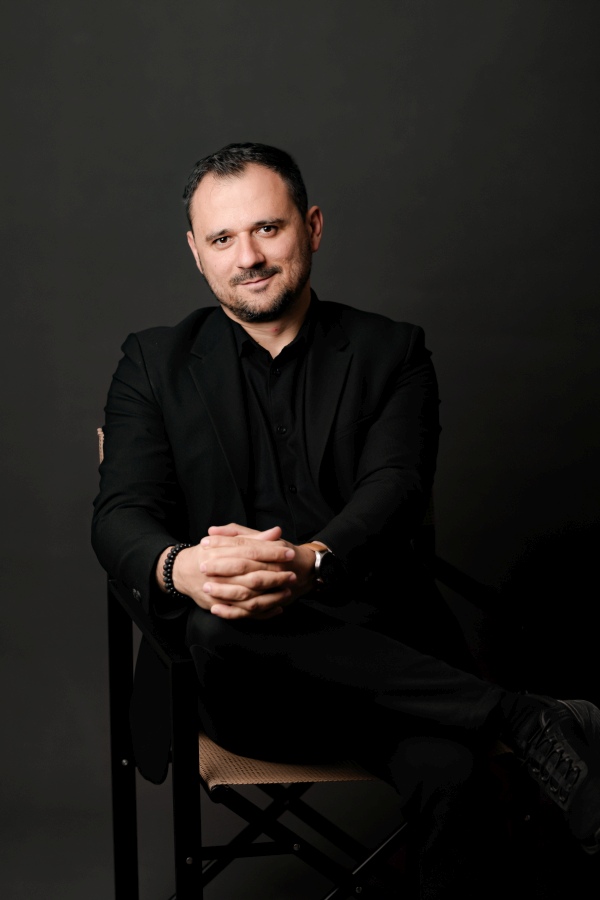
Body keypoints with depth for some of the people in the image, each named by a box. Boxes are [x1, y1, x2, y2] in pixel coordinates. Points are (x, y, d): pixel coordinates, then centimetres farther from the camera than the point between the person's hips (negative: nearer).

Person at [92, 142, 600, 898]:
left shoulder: (391, 353, 10)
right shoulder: (154, 364, 12)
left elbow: (395, 490, -6)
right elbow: (120, 517, 0)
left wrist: (310, 562, -31)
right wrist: (181, 569, -27)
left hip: (376, 649, -1)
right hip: (246, 684, 2)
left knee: (446, 772, -36)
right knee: (224, 624, -37)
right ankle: (524, 721, -28)